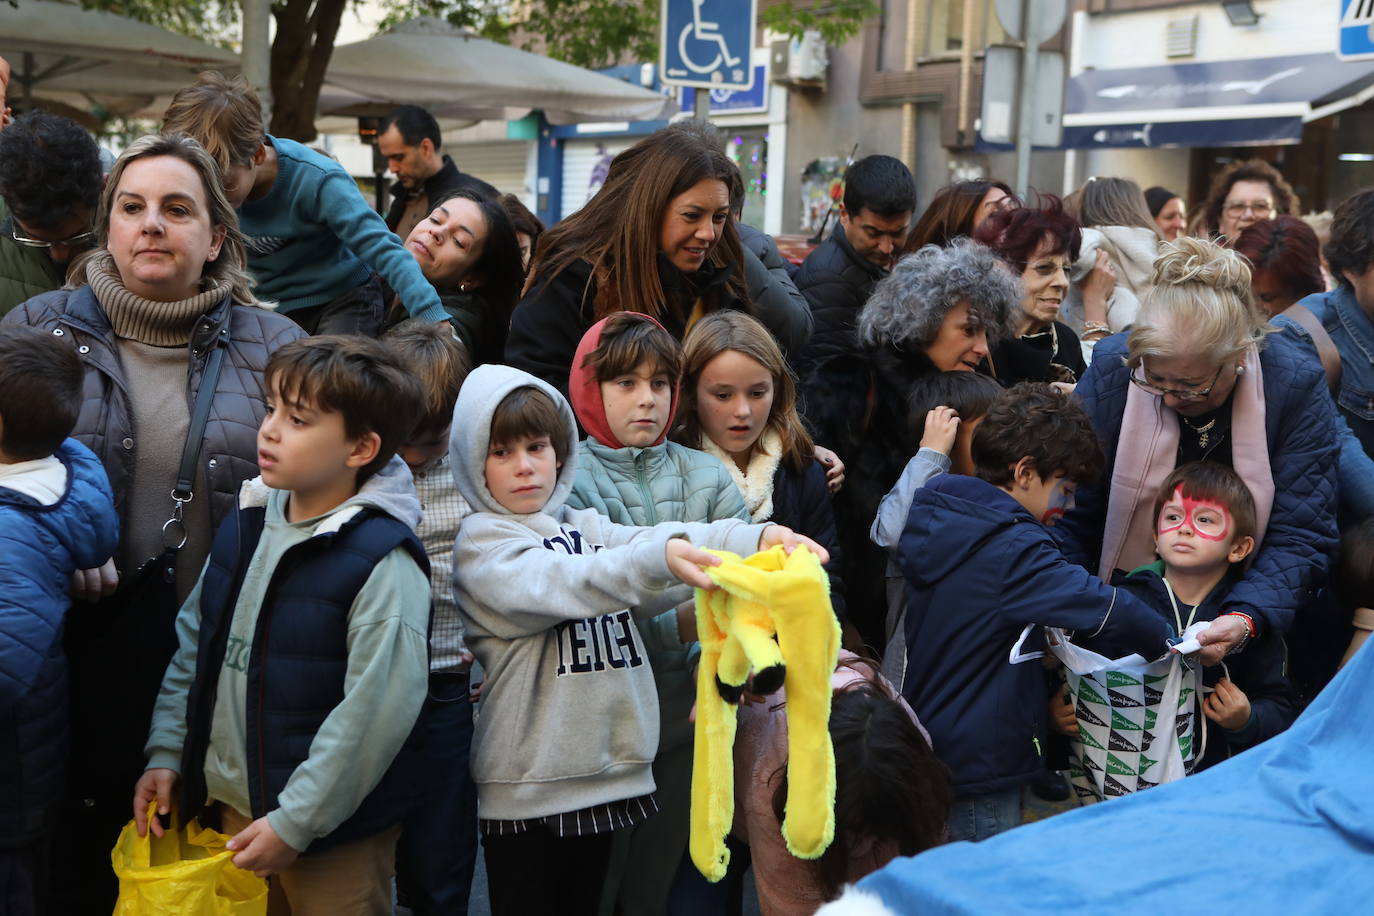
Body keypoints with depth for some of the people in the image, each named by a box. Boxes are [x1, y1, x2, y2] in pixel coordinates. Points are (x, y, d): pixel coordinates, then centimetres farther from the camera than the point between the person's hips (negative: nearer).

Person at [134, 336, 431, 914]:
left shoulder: (383, 561, -20)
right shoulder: (244, 525, 3)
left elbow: (376, 711, -22)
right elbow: (193, 644, 11)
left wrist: (295, 822, -20)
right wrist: (165, 754, 6)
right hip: (227, 805, 7)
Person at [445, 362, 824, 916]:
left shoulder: (586, 526, 10)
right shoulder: (482, 543, -5)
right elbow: (564, 584, -25)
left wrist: (757, 539, -27)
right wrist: (657, 558, -43)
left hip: (611, 774, 5)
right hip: (529, 790, -5)